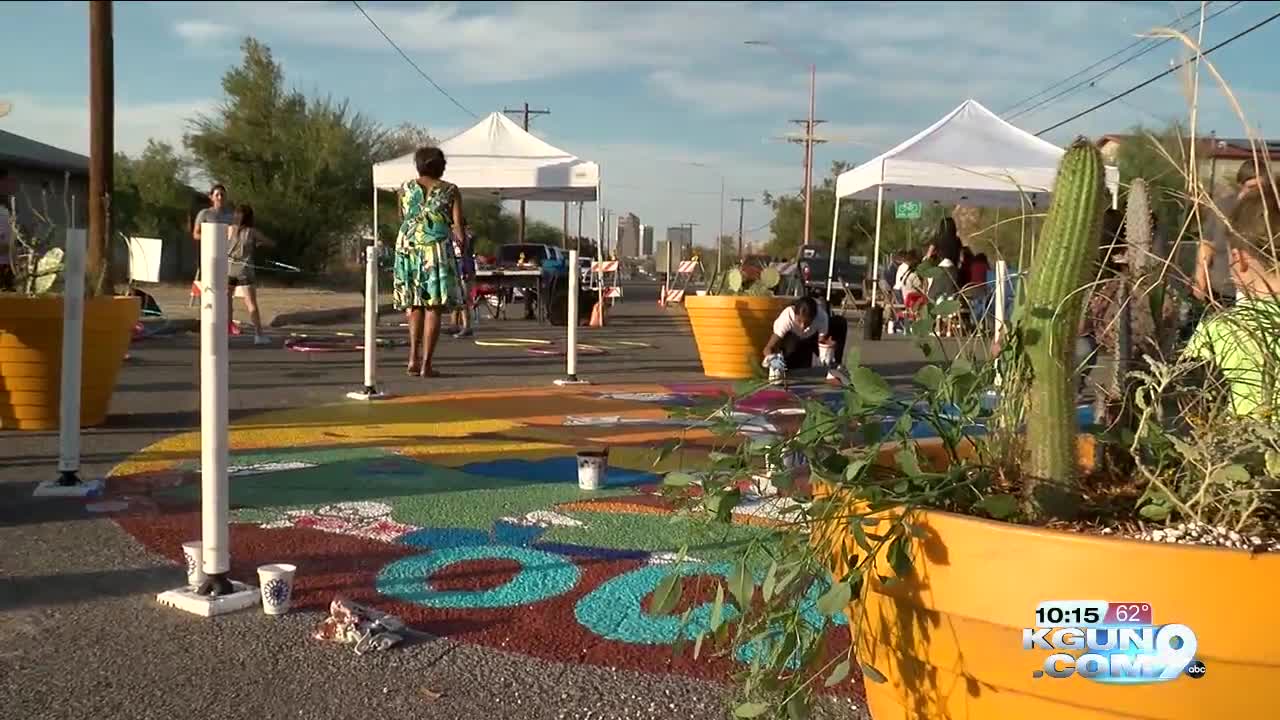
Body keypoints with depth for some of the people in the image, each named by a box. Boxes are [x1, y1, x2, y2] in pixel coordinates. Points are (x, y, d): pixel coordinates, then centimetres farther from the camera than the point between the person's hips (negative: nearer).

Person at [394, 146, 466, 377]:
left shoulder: (405, 189, 10)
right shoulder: (450, 191, 4)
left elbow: (402, 219, 17)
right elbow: (458, 224, -2)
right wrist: (463, 241, 12)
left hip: (408, 248, 3)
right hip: (437, 248, -3)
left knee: (414, 304, 14)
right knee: (433, 307, 0)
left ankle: (414, 357, 2)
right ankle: (426, 364, -3)